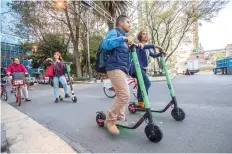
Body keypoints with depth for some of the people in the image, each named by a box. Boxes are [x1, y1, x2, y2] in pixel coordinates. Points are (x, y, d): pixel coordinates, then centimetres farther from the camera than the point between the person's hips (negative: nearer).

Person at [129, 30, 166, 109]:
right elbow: (143, 47, -27)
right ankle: (141, 102, -15)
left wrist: (160, 53, 10)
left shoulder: (148, 49, 20)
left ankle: (140, 103, 18)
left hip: (143, 68, 9)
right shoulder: (139, 45, -4)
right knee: (147, 83, -21)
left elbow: (153, 55, 27)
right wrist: (155, 46, -32)